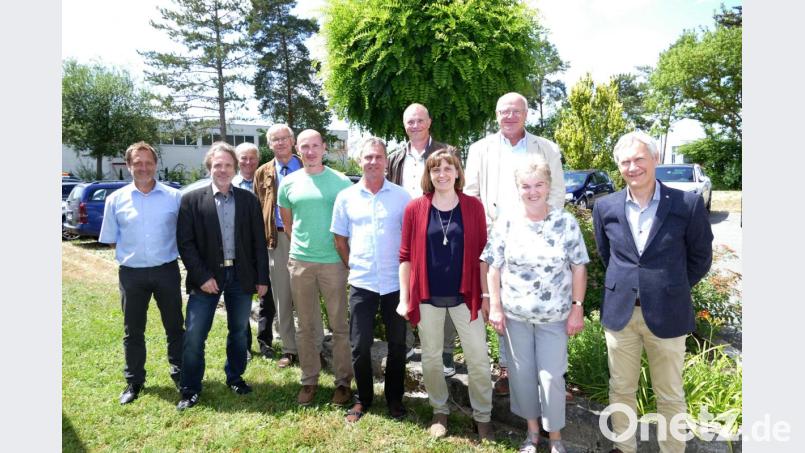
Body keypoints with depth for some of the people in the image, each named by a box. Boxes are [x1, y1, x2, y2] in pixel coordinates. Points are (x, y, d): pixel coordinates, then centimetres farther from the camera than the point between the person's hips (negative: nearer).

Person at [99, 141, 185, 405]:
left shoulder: (174, 197, -1)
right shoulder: (116, 199, 2)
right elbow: (111, 239, 10)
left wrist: (163, 255, 1)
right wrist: (131, 254, 2)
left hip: (167, 271, -1)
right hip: (132, 274, 1)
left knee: (175, 327, 10)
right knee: (133, 331, 12)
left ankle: (180, 374, 27)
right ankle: (134, 382, 27)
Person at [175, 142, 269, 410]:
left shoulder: (249, 200, 3)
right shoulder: (192, 200, -2)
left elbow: (259, 242, 4)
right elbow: (185, 243, -5)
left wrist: (262, 278, 1)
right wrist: (201, 277, -12)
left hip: (241, 275, 2)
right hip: (206, 276, -2)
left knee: (239, 332, 14)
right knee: (194, 336, 1)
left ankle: (235, 378, 34)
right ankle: (190, 390, 18)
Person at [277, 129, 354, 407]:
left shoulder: (341, 182, -3)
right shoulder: (289, 183, 5)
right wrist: (299, 246, 12)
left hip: (334, 262, -2)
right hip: (299, 262, 3)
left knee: (339, 325, 5)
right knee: (306, 326, 11)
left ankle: (343, 381, 19)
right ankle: (309, 380, 25)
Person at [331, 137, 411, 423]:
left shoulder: (401, 196, -2)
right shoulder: (346, 197, 2)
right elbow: (340, 239, 9)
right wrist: (353, 267, 5)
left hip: (396, 283, 0)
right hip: (361, 284, 1)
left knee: (397, 343, 11)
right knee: (360, 345, 8)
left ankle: (394, 398, 31)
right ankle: (363, 398, 29)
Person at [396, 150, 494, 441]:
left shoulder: (473, 207, -2)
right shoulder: (415, 209, -3)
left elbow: (482, 254, 2)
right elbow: (406, 256, 0)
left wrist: (485, 294, 0)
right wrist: (404, 298, -2)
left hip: (465, 295, 0)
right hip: (427, 297, 1)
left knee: (478, 358, 7)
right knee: (431, 357, 14)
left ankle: (482, 416, 27)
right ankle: (439, 411, 35)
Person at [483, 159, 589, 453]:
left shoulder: (567, 223, -5)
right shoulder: (506, 224, -4)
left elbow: (579, 268, -2)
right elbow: (494, 267, -1)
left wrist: (577, 308, -6)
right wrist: (495, 307, -4)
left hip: (554, 316, -1)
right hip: (514, 314, 1)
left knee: (552, 377, 5)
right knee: (521, 374, 13)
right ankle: (532, 429, 34)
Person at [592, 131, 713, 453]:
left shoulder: (688, 204, -9)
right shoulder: (605, 208, -1)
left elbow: (701, 258, 3)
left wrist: (670, 290, 7)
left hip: (667, 315, -2)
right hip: (619, 312, 3)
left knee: (670, 395, 13)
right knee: (621, 389, 16)